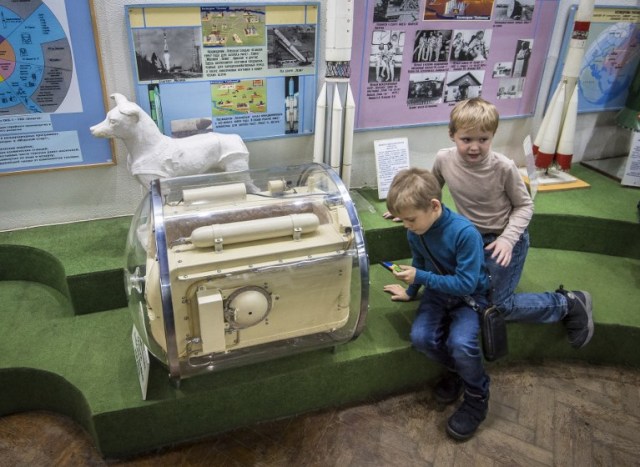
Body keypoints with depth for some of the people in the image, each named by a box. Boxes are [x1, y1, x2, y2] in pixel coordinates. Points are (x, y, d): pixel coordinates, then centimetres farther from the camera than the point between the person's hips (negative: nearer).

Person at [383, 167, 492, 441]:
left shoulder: (465, 233, -29)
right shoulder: (415, 232, -9)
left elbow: (466, 284, -28)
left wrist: (421, 278, -29)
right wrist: (410, 292, 23)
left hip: (470, 296, -5)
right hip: (438, 293, 5)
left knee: (461, 342, -31)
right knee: (420, 337, -22)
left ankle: (477, 398, 0)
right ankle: (455, 370, 11)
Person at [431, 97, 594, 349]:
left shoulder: (503, 167, -26)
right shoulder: (443, 159, -16)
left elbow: (524, 205, -12)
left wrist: (507, 238, -23)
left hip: (505, 238, -5)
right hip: (471, 237, 5)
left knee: (498, 306, -5)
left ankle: (569, 303, 13)